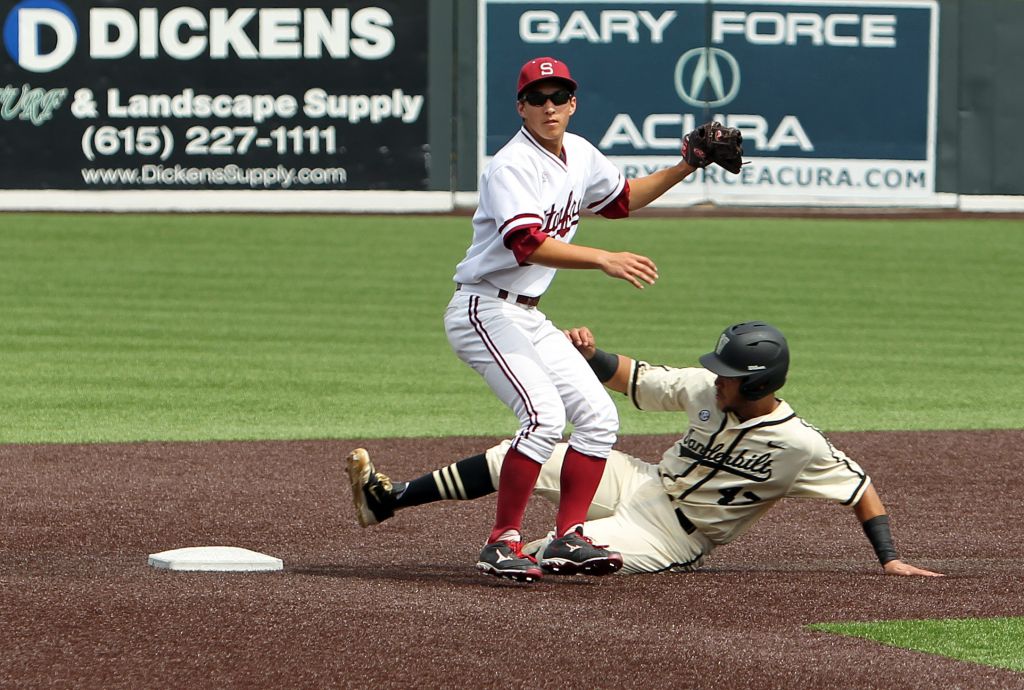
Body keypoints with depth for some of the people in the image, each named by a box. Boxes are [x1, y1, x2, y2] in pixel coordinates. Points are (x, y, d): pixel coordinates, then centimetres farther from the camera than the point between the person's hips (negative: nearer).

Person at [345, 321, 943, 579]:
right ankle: (388, 500, -3)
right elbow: (632, 379, 4)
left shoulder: (799, 446, -22)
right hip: (642, 483, 5)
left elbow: (862, 489, -15)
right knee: (526, 454, -7)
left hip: (675, 538, -5)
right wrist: (593, 356, -15)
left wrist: (890, 558, -23)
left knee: (572, 547, -34)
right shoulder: (704, 389, -5)